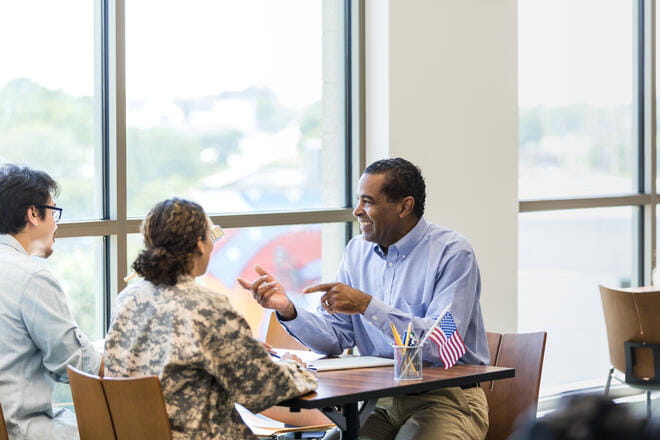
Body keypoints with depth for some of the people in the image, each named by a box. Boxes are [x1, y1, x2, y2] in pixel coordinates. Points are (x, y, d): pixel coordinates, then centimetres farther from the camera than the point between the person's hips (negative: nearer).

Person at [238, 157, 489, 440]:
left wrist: (367, 306, -26)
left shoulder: (453, 252, -11)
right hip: (377, 397, 5)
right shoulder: (357, 251, 9)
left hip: (445, 397, -5)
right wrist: (288, 310, -11)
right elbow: (336, 338, 7)